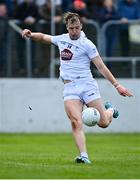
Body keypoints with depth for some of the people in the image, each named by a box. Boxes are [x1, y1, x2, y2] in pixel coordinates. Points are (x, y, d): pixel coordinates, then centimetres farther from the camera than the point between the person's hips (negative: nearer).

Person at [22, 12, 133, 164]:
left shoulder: (87, 44, -5)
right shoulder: (62, 39, 10)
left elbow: (101, 67, -5)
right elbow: (43, 37, 28)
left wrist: (117, 85, -9)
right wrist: (30, 34, 8)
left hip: (87, 85, -3)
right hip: (70, 88, 3)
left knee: (103, 123, 0)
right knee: (76, 122, -19)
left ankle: (110, 110, 36)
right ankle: (84, 156, -25)